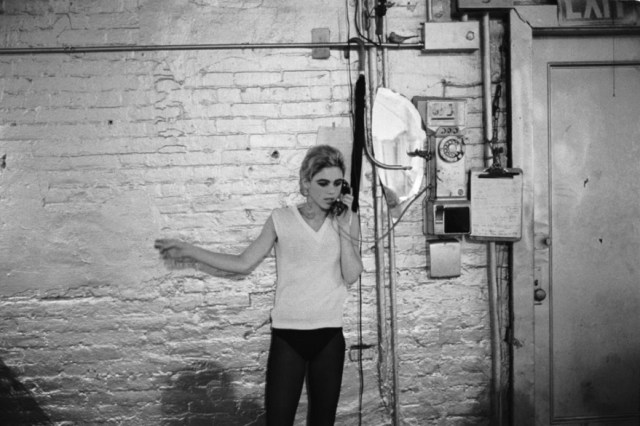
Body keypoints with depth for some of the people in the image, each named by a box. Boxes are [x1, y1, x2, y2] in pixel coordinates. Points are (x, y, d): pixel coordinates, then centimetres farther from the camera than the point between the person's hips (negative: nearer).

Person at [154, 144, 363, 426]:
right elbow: (243, 264, -1)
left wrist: (343, 227, -12)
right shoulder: (282, 219, -1)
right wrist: (189, 251, -6)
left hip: (329, 336, 2)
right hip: (287, 335, -2)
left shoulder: (348, 220, 2)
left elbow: (351, 276, -7)